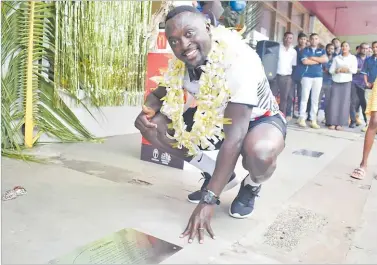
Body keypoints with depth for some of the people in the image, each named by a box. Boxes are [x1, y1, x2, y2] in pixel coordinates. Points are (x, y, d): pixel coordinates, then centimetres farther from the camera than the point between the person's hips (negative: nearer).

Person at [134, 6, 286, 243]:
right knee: (151, 124, -10)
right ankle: (216, 173, 4)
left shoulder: (240, 61, -33)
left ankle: (251, 186, -2)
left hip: (260, 120, -5)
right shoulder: (179, 64, -14)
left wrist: (208, 200, -39)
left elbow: (235, 136, -38)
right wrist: (148, 110, -23)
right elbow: (159, 94, 4)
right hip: (214, 119, 6)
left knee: (260, 152, -42)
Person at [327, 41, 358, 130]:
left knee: (344, 102, -3)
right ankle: (332, 123, -2)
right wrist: (338, 71, -13)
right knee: (334, 102, -4)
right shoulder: (336, 58, 10)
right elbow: (331, 70, 4)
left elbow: (354, 70, -4)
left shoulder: (353, 58, 7)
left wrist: (341, 69, -6)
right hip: (336, 82, 1)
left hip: (346, 82, -1)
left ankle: (340, 123, -1)